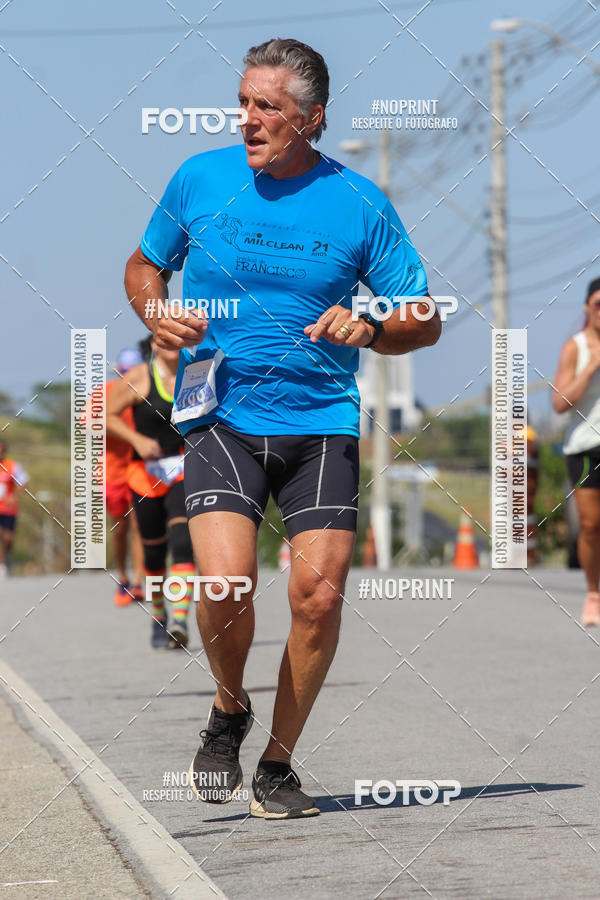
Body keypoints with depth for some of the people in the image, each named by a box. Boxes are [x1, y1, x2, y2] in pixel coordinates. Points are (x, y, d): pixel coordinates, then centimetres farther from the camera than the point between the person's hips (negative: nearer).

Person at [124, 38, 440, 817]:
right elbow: (145, 264, 20)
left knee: (319, 594, -10)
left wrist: (370, 329, -16)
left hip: (321, 421, 0)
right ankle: (229, 710, 13)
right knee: (226, 582, -20)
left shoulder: (360, 204, 0)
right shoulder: (200, 180, 3)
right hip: (220, 415, 0)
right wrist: (156, 314, -2)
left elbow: (425, 321, 6)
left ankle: (278, 767, 12)